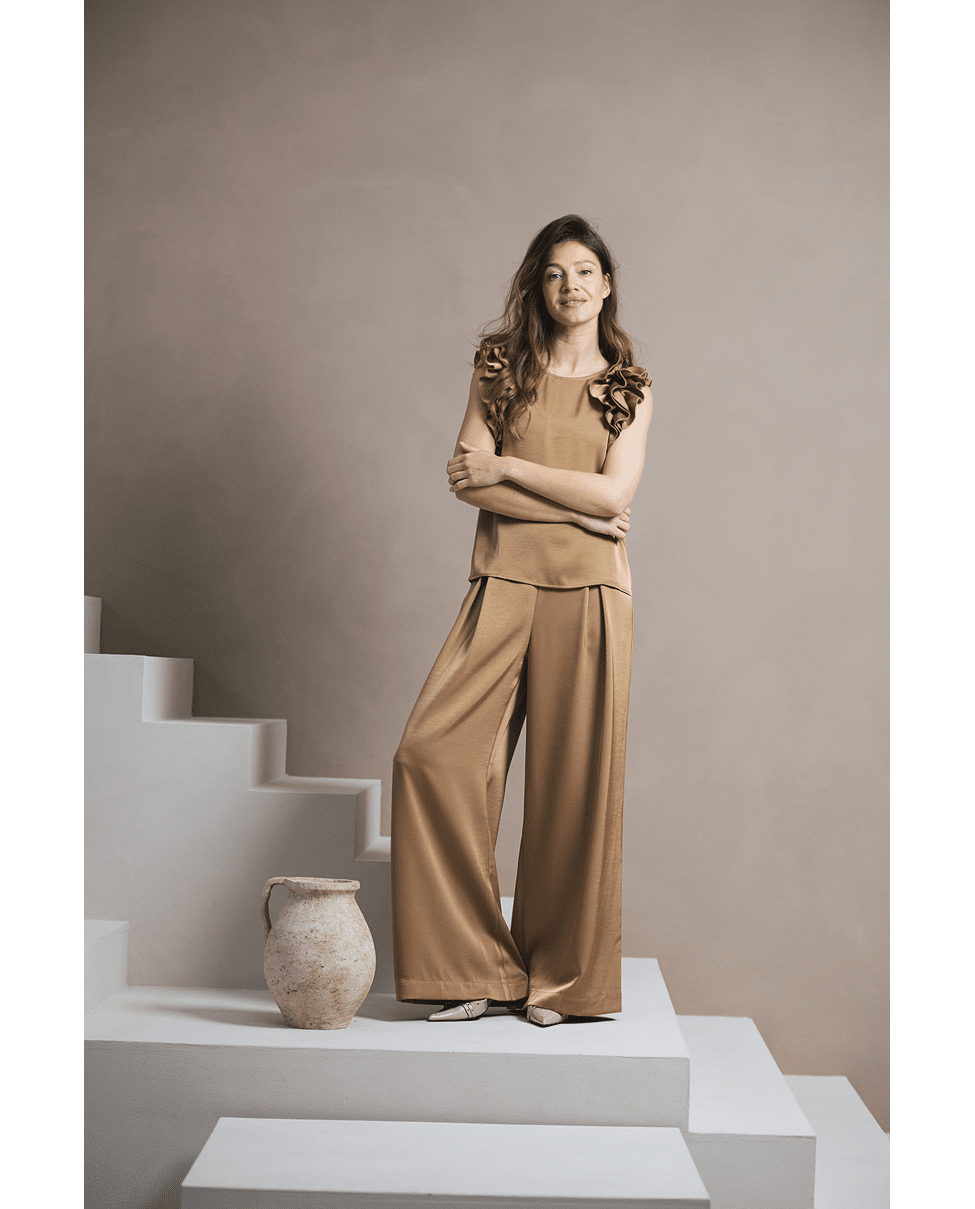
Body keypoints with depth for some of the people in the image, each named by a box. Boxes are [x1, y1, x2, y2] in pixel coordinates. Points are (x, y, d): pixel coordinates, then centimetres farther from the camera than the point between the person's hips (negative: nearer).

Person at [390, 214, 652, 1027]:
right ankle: (474, 969, -3)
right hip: (504, 584, 1)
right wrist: (573, 507, -7)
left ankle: (559, 979, 12)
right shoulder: (502, 368, 12)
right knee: (434, 753, -14)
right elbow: (467, 479, 0)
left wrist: (507, 466, -4)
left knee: (575, 779, -2)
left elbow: (615, 492, -3)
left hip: (588, 594, 0)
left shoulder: (630, 389, 12)